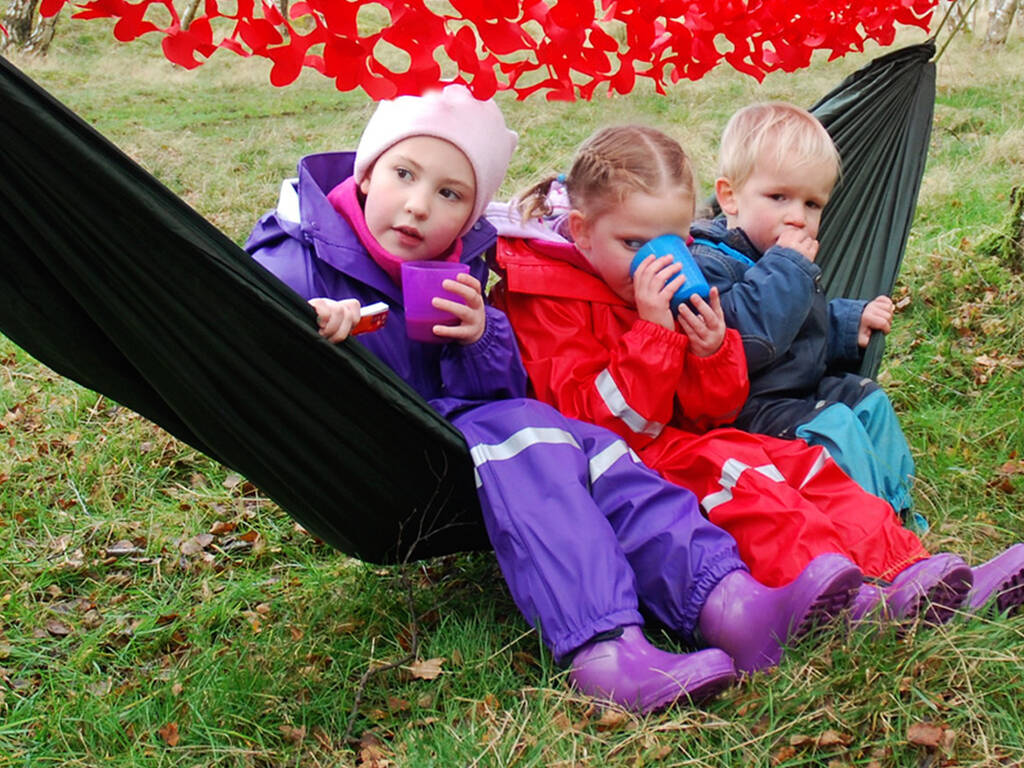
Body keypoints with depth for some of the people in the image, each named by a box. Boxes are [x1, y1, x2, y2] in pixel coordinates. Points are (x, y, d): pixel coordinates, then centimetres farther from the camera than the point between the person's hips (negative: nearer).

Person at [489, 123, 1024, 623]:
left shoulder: (671, 289, 11)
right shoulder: (548, 302, -13)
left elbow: (707, 413, 9)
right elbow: (598, 421, -21)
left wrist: (711, 352, -13)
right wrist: (653, 333, -28)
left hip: (679, 441, 9)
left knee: (801, 463, -4)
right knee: (735, 477, -29)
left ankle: (904, 565, -15)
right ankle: (849, 598, -40)